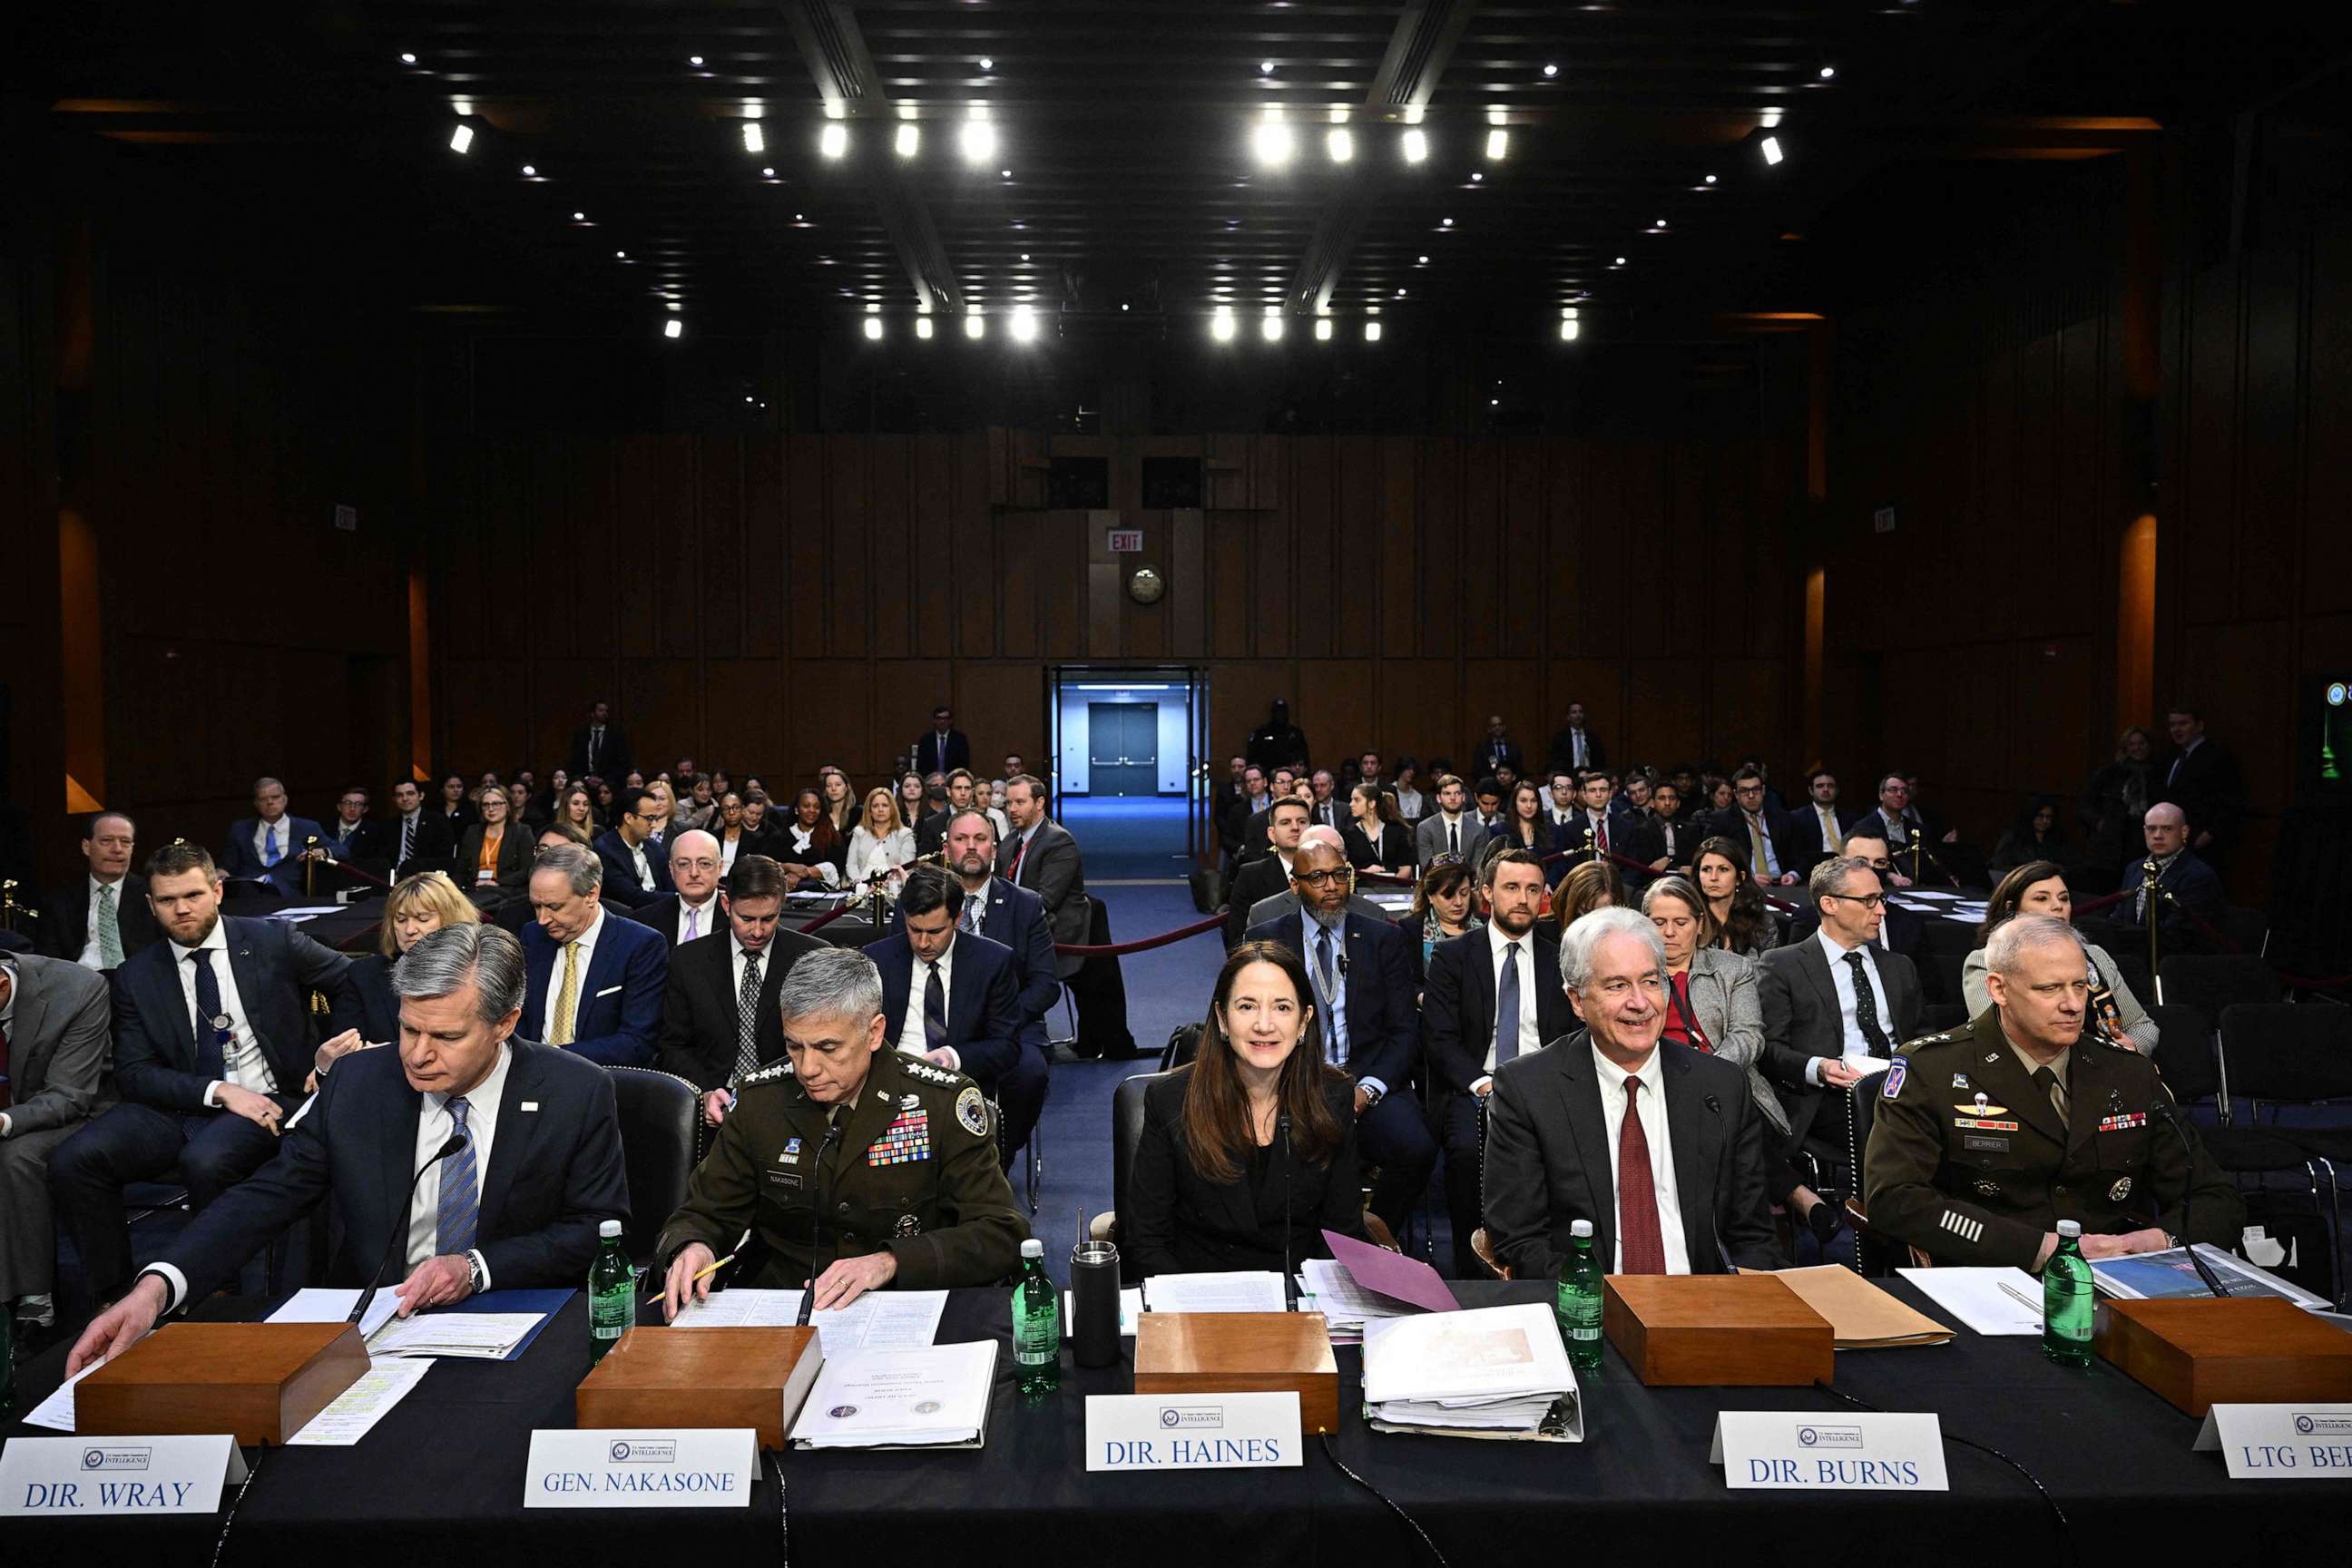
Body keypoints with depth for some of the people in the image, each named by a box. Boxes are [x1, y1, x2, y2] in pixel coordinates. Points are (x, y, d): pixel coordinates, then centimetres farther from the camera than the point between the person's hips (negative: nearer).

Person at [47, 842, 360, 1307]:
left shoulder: (273, 941, 2)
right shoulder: (135, 977, 7)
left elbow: (350, 981, 12)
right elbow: (133, 1074, 1)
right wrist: (219, 1091, -15)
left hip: (266, 1100, -3)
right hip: (175, 1107, 3)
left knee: (204, 1161, -34)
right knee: (71, 1161, -21)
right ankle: (112, 1295, -4)